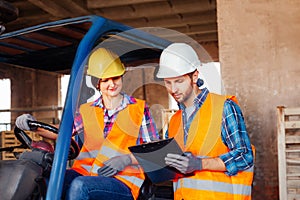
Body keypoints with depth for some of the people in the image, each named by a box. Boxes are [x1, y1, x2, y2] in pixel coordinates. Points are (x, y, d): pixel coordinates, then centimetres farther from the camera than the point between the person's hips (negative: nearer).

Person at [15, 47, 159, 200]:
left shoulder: (139, 109, 6)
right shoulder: (87, 111, 16)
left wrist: (127, 159, -12)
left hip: (122, 181, -4)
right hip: (85, 172, 4)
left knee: (79, 185, -34)